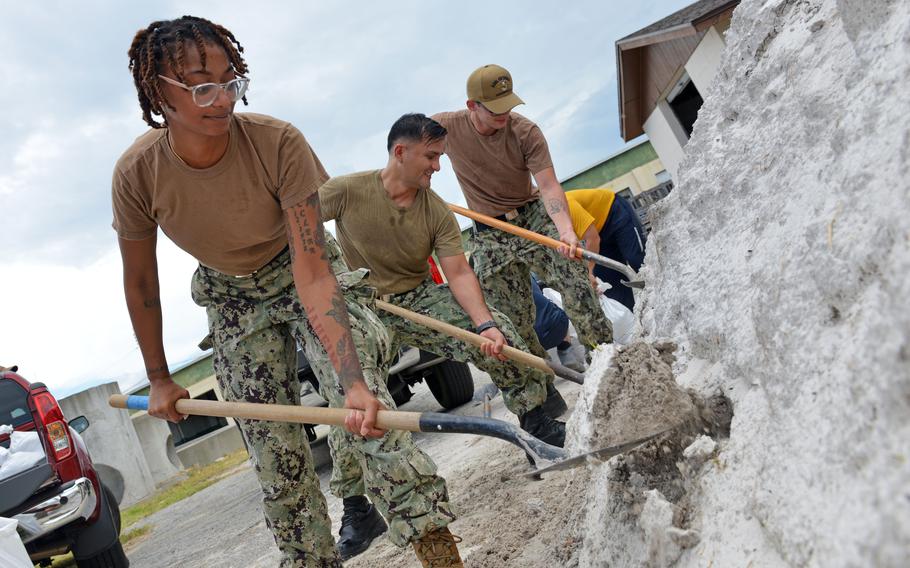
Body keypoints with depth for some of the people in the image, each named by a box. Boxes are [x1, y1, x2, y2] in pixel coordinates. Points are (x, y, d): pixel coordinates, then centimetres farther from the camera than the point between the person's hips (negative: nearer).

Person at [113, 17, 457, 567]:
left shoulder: (278, 143, -31)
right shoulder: (138, 172, -24)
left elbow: (313, 276, -36)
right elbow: (140, 283, -7)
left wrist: (355, 384, -48)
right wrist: (159, 380, 2)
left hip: (299, 272, -2)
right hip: (231, 298, 2)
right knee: (272, 446, 2)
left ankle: (427, 523, -21)